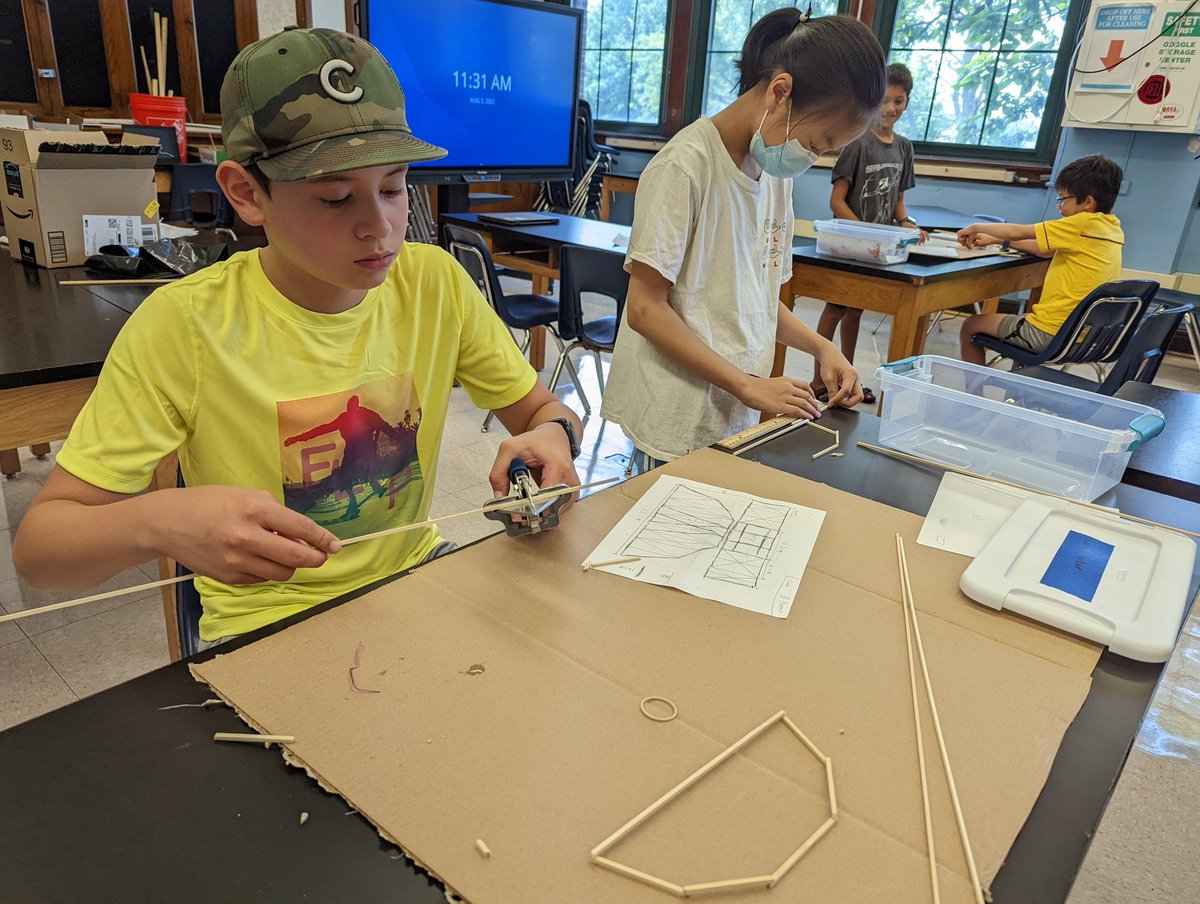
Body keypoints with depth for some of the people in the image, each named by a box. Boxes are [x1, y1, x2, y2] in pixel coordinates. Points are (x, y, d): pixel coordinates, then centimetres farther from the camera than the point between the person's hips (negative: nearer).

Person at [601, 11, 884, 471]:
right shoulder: (688, 165, -15)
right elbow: (645, 309, -17)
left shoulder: (777, 170, 8)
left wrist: (820, 346, 1)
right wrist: (748, 385, -17)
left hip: (738, 418, 7)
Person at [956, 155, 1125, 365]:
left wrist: (976, 227, 5)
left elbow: (1018, 232, -10)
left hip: (1050, 333, -9)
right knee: (1020, 317, 37)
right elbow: (1048, 251, 17)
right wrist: (997, 240, 18)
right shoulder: (1113, 229, 9)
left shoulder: (1084, 223, -16)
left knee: (970, 326, 6)